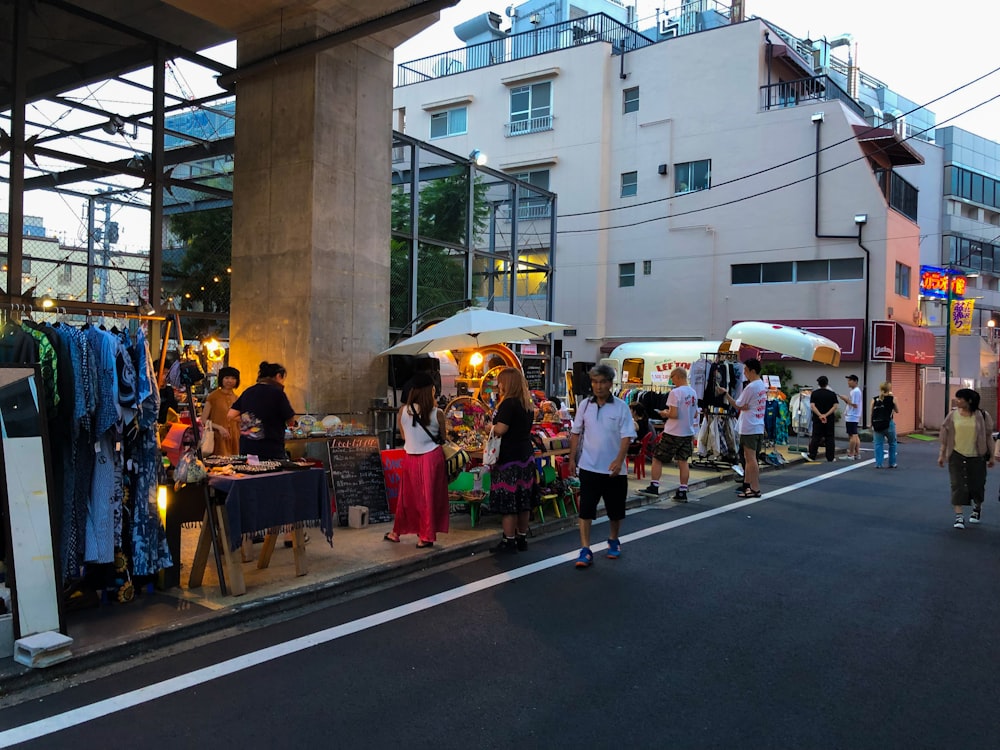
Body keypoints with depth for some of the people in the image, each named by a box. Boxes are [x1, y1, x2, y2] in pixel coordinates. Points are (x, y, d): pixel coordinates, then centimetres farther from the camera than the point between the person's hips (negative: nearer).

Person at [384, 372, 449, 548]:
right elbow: (443, 436, 1)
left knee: (408, 496, 17)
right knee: (429, 497, 9)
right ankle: (426, 537, 15)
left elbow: (403, 436, 7)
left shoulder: (403, 411, -6)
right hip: (432, 457, -2)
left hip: (411, 458, 2)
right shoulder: (437, 413, -12)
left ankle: (397, 532, 29)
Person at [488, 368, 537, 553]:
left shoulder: (508, 403, -15)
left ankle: (509, 541, 1)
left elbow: (500, 430, -22)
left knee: (507, 501, -2)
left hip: (509, 458, -9)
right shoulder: (527, 404, 11)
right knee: (523, 500, 13)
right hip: (526, 455, 9)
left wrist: (491, 427, -1)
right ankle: (522, 538, 21)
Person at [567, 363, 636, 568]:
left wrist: (619, 461, -23)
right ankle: (585, 550, 2)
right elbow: (576, 433, 9)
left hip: (613, 469, -1)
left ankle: (613, 540, 36)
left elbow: (626, 437, -11)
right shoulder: (585, 405, 1)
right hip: (589, 467, 1)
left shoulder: (621, 407, -7)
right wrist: (572, 458, 6)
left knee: (615, 509, 13)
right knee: (585, 509, -2)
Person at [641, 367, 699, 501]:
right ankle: (682, 492, 11)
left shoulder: (675, 392, -17)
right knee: (683, 461, 10)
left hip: (673, 433, -7)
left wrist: (665, 413, -4)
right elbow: (695, 414, 16)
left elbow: (674, 414, -22)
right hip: (688, 433, 7)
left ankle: (654, 487, 4)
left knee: (657, 458, 4)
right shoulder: (693, 393, 8)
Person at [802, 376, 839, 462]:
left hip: (817, 419, 0)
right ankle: (831, 457, 8)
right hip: (829, 419, 0)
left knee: (815, 437, 4)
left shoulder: (814, 393, -1)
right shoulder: (832, 394, 0)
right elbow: (835, 406, -8)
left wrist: (820, 415, -15)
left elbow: (812, 406, -11)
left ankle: (811, 456, 5)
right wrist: (826, 415, -13)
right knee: (829, 438, 6)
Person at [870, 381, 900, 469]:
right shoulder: (892, 399, -3)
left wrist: (872, 425, 16)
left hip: (877, 424, 2)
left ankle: (878, 464, 5)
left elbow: (872, 414, 6)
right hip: (888, 424, -2)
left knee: (878, 444, 8)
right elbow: (897, 411, 9)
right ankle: (892, 463, 18)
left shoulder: (875, 399, 3)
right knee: (892, 444, 15)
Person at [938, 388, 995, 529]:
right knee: (958, 485, -4)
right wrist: (941, 455, 4)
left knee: (977, 484, 10)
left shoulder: (981, 416, -6)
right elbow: (945, 436, 4)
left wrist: (992, 456, 2)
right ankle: (959, 516, -2)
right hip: (957, 455, 1)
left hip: (976, 457, -1)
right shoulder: (953, 415, -1)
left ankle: (977, 508, 40)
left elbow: (988, 436, 1)